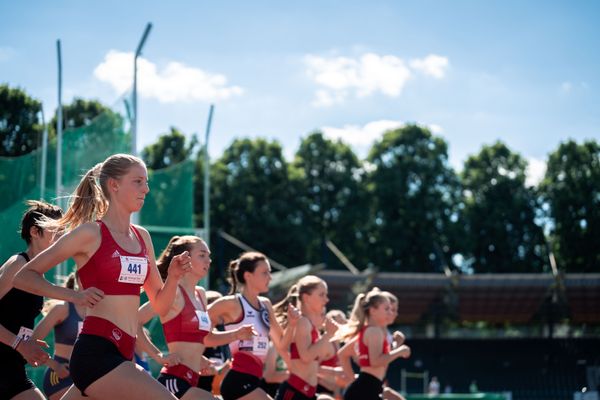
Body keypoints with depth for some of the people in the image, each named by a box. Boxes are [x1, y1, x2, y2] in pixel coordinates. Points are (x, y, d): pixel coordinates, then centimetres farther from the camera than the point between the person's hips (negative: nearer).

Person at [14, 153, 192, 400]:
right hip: (96, 351, -8)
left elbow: (160, 305, 19)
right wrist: (73, 295, -13)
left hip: (122, 355, 8)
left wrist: (173, 277, 0)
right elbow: (24, 276, -1)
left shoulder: (142, 237, 15)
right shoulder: (91, 233, -4)